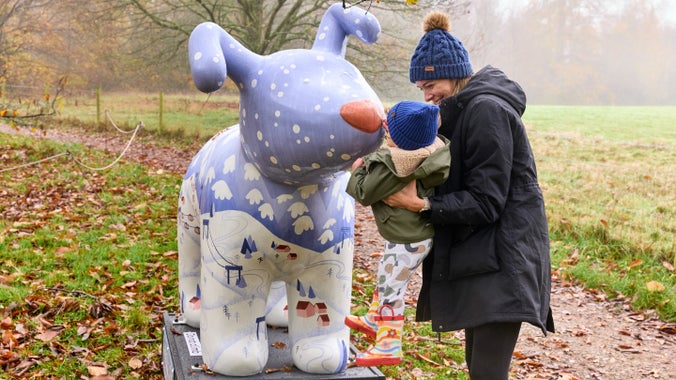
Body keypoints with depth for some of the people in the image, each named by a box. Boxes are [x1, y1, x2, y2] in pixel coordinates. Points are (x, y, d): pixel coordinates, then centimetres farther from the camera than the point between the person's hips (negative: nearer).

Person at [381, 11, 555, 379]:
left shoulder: (486, 110, -16)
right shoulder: (463, 110, 15)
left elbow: (486, 202, -18)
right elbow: (453, 181, 12)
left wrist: (422, 205, -24)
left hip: (503, 255, -10)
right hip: (477, 251, 10)